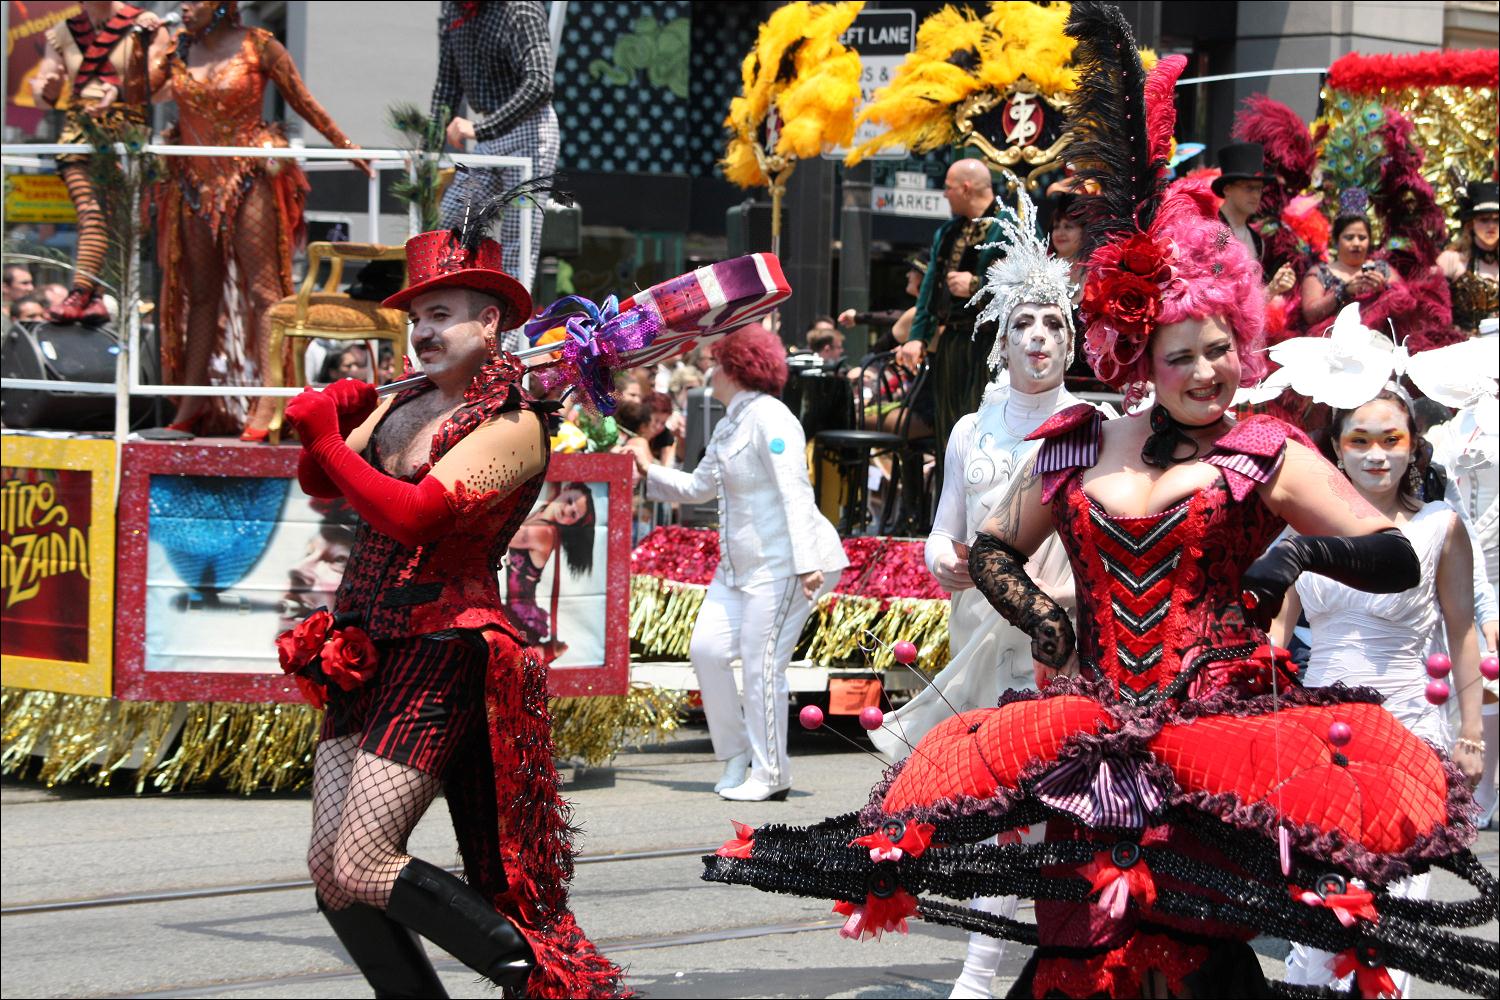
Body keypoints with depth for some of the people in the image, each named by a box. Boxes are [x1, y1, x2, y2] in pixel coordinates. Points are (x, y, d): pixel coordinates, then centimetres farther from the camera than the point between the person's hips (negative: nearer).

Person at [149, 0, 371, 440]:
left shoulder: (258, 47, -5)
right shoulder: (176, 47, 7)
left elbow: (303, 103, 1)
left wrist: (346, 146, 4)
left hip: (247, 178, -5)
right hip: (195, 182, 5)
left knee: (262, 289, -7)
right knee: (200, 292, 9)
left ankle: (267, 403, -12)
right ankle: (193, 399, 13)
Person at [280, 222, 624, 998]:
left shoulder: (514, 425, -9)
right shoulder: (403, 406, 14)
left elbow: (415, 515, -21)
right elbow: (320, 486, 11)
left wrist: (327, 440, -16)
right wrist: (335, 418, -8)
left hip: (441, 652, -8)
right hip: (367, 657, 8)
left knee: (362, 867, -16)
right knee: (328, 870, 1)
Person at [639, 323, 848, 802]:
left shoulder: (768, 418, -13)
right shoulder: (728, 426, 17)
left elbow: (795, 492, -21)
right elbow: (698, 486, 32)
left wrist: (806, 562, -27)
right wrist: (649, 474, 30)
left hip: (782, 564, -10)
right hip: (740, 563, 10)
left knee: (761, 664, -8)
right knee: (707, 648, 1)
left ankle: (771, 776, 0)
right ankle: (736, 755, 13)